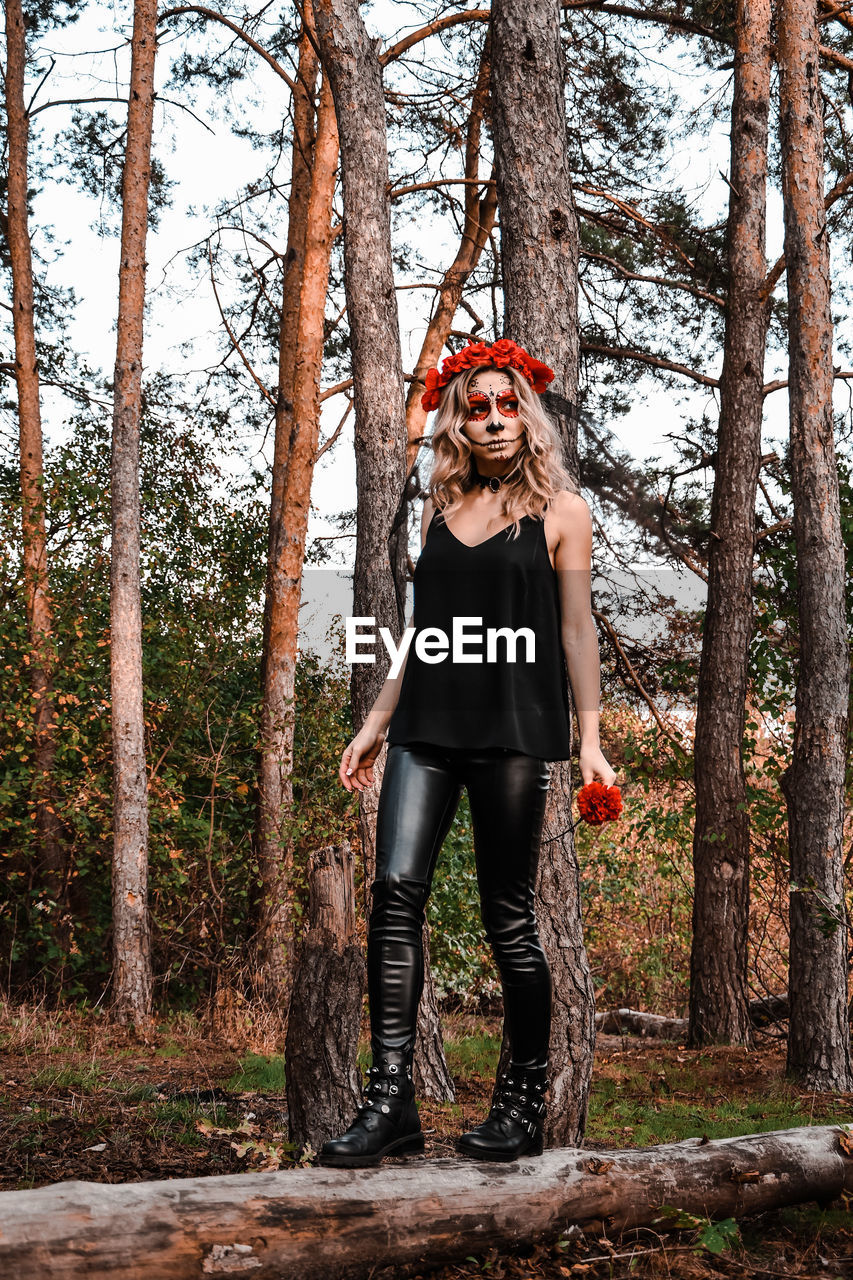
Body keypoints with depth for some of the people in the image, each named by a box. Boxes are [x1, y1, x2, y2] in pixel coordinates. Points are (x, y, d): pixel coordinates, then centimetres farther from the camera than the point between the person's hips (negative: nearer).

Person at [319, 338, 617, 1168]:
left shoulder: (558, 509, 6)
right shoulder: (441, 506, 17)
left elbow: (576, 628, 3)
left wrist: (589, 741, -4)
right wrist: (377, 721, 17)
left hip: (512, 731, -4)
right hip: (426, 727, 4)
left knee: (507, 913, 0)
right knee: (396, 890, -10)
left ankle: (525, 1101, 14)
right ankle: (391, 1100, -6)